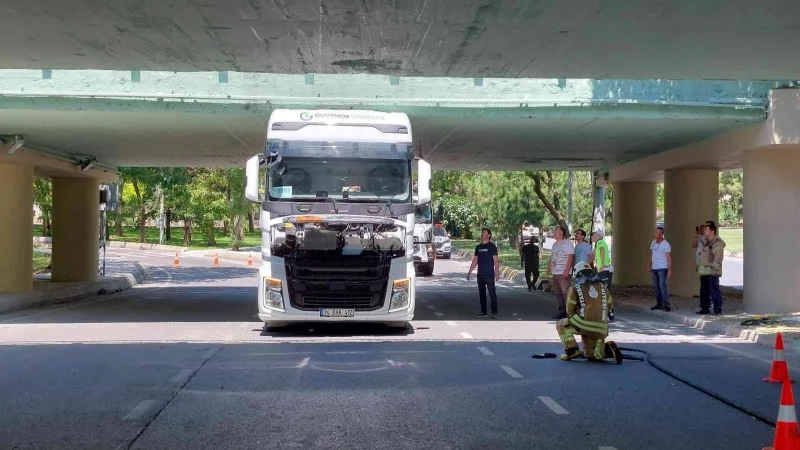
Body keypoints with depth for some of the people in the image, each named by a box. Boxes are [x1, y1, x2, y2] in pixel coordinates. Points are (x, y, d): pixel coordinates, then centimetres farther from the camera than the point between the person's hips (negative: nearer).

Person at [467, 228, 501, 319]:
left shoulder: (492, 246, -4)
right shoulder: (478, 247, 13)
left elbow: (496, 260, -8)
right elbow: (475, 261, 18)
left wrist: (497, 273, -16)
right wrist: (469, 272, 14)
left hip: (489, 274, -6)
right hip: (480, 274, 6)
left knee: (492, 293, -5)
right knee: (481, 294, 8)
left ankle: (494, 312, -1)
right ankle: (483, 312, 14)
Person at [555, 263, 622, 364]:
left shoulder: (575, 288, 2)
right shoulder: (602, 286, 15)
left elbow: (570, 311, 7)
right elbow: (610, 305, 24)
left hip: (584, 324, -5)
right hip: (601, 328, 5)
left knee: (561, 325, 18)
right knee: (591, 355, 22)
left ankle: (572, 351, 3)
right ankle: (608, 348, -6)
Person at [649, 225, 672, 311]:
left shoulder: (666, 244, -8)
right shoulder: (653, 242, 10)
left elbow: (669, 258, -10)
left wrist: (670, 270, -16)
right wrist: (650, 267, 13)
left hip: (662, 268, -6)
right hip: (654, 268, 6)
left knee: (662, 286, -13)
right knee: (656, 287, 6)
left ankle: (666, 305, -13)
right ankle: (659, 304, 12)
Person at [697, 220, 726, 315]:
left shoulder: (718, 243, -11)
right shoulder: (705, 241, 17)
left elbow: (718, 257, -16)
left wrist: (713, 267, -19)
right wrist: (699, 266, 18)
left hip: (713, 272, -9)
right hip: (704, 272, 9)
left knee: (714, 291, -7)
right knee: (704, 291, 14)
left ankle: (717, 310, -2)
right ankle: (705, 308, 23)